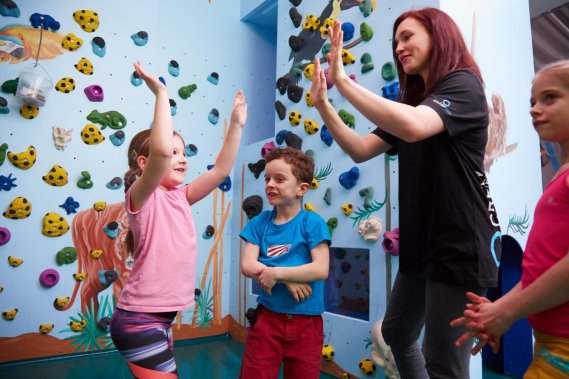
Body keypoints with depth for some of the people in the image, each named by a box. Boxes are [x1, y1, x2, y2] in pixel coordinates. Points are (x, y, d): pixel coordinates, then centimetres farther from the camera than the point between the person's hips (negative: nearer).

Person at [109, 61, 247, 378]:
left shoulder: (180, 197, 6)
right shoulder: (141, 197, -14)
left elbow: (221, 169, 4)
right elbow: (161, 150, -33)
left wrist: (236, 125, 1)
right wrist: (162, 93, -25)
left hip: (160, 319, 8)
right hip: (139, 320, -8)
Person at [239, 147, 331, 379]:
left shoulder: (312, 222, -10)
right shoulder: (260, 222, 0)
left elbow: (321, 269, -18)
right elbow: (248, 266, -8)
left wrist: (276, 273, -20)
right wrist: (288, 280, -19)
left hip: (306, 322, -1)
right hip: (267, 317, 2)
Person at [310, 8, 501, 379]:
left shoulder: (463, 84, -9)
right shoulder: (410, 100, 17)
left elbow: (414, 127, -32)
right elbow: (360, 150, 4)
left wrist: (343, 80, -27)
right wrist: (323, 104, -8)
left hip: (460, 246, -9)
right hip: (420, 242, 9)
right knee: (396, 333, 22)